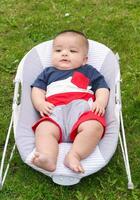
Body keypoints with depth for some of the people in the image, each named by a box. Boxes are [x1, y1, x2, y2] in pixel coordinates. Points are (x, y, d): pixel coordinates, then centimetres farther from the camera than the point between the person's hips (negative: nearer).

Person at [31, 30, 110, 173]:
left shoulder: (89, 71, 28)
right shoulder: (48, 73, 33)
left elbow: (102, 88, 19)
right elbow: (37, 89, 22)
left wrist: (100, 103, -4)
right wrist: (40, 104, -1)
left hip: (82, 110, -1)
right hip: (55, 112, 1)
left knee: (94, 127, -34)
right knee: (44, 130, -31)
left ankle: (74, 156, -39)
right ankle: (47, 159, -48)